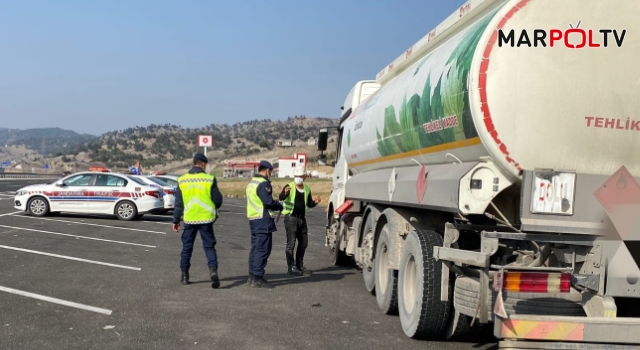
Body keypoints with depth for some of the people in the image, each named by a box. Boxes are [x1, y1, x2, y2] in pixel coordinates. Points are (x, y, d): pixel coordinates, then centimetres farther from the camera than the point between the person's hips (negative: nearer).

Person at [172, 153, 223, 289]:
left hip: (189, 219, 2)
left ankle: (185, 275, 19)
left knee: (187, 247, 14)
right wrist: (214, 209, 20)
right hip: (206, 218, -2)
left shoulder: (182, 180, 1)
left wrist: (176, 220, 12)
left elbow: (178, 203, 4)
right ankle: (213, 270, -14)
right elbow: (218, 200, -2)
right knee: (209, 246, 5)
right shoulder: (210, 179, -5)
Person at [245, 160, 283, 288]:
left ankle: (252, 276, 21)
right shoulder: (263, 183, -14)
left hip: (253, 218, 10)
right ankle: (257, 278, -7)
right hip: (263, 220, -10)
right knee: (263, 249, -7)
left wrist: (275, 205, 15)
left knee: (256, 247, 15)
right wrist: (280, 206, -3)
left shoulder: (252, 183, 18)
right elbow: (268, 201, -21)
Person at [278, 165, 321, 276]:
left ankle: (299, 265, 27)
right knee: (291, 243, -8)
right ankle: (291, 267, -6)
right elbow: (281, 197, -22)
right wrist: (285, 192, -45)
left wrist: (315, 202, -5)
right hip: (291, 218, -7)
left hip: (302, 218, 7)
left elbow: (309, 204, 17)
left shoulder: (307, 189, 10)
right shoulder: (289, 187, -7)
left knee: (303, 242, 14)